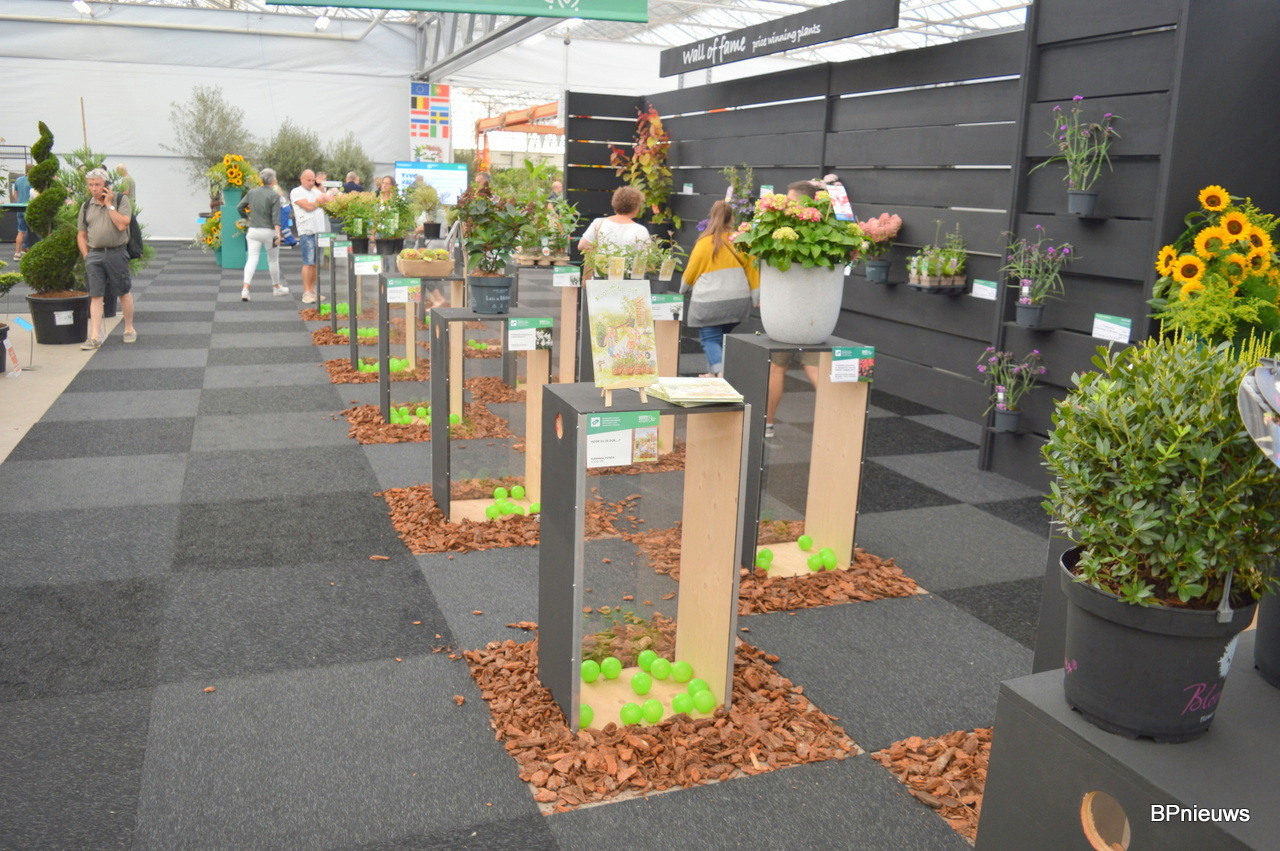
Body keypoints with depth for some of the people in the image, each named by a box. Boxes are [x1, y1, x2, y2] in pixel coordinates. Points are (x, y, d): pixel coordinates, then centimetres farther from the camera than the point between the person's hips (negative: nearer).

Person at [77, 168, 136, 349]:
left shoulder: (121, 200, -1)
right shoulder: (86, 206, 11)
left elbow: (122, 225, -15)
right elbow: (81, 234, 15)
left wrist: (109, 205, -10)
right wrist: (86, 256, 5)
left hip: (116, 253, -3)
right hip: (94, 254, 3)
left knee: (123, 293, 8)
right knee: (95, 295, -1)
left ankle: (130, 329, 24)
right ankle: (95, 336, -2)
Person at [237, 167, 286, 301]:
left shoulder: (252, 192, 4)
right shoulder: (274, 195, -10)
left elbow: (240, 207, 7)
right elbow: (276, 217, -16)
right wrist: (278, 234, -19)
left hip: (253, 230, 4)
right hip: (269, 231, -4)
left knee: (252, 259, -1)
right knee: (273, 260, 13)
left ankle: (245, 288, -16)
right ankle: (276, 287, 29)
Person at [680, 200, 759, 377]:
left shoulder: (705, 242, -6)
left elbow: (691, 272, 4)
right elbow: (752, 270, 4)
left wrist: (684, 289, 23)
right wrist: (757, 298, 11)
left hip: (710, 301, -4)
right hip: (739, 300, 4)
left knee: (710, 339, 1)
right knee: (722, 336, 19)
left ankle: (720, 371, -20)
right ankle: (713, 373, 21)